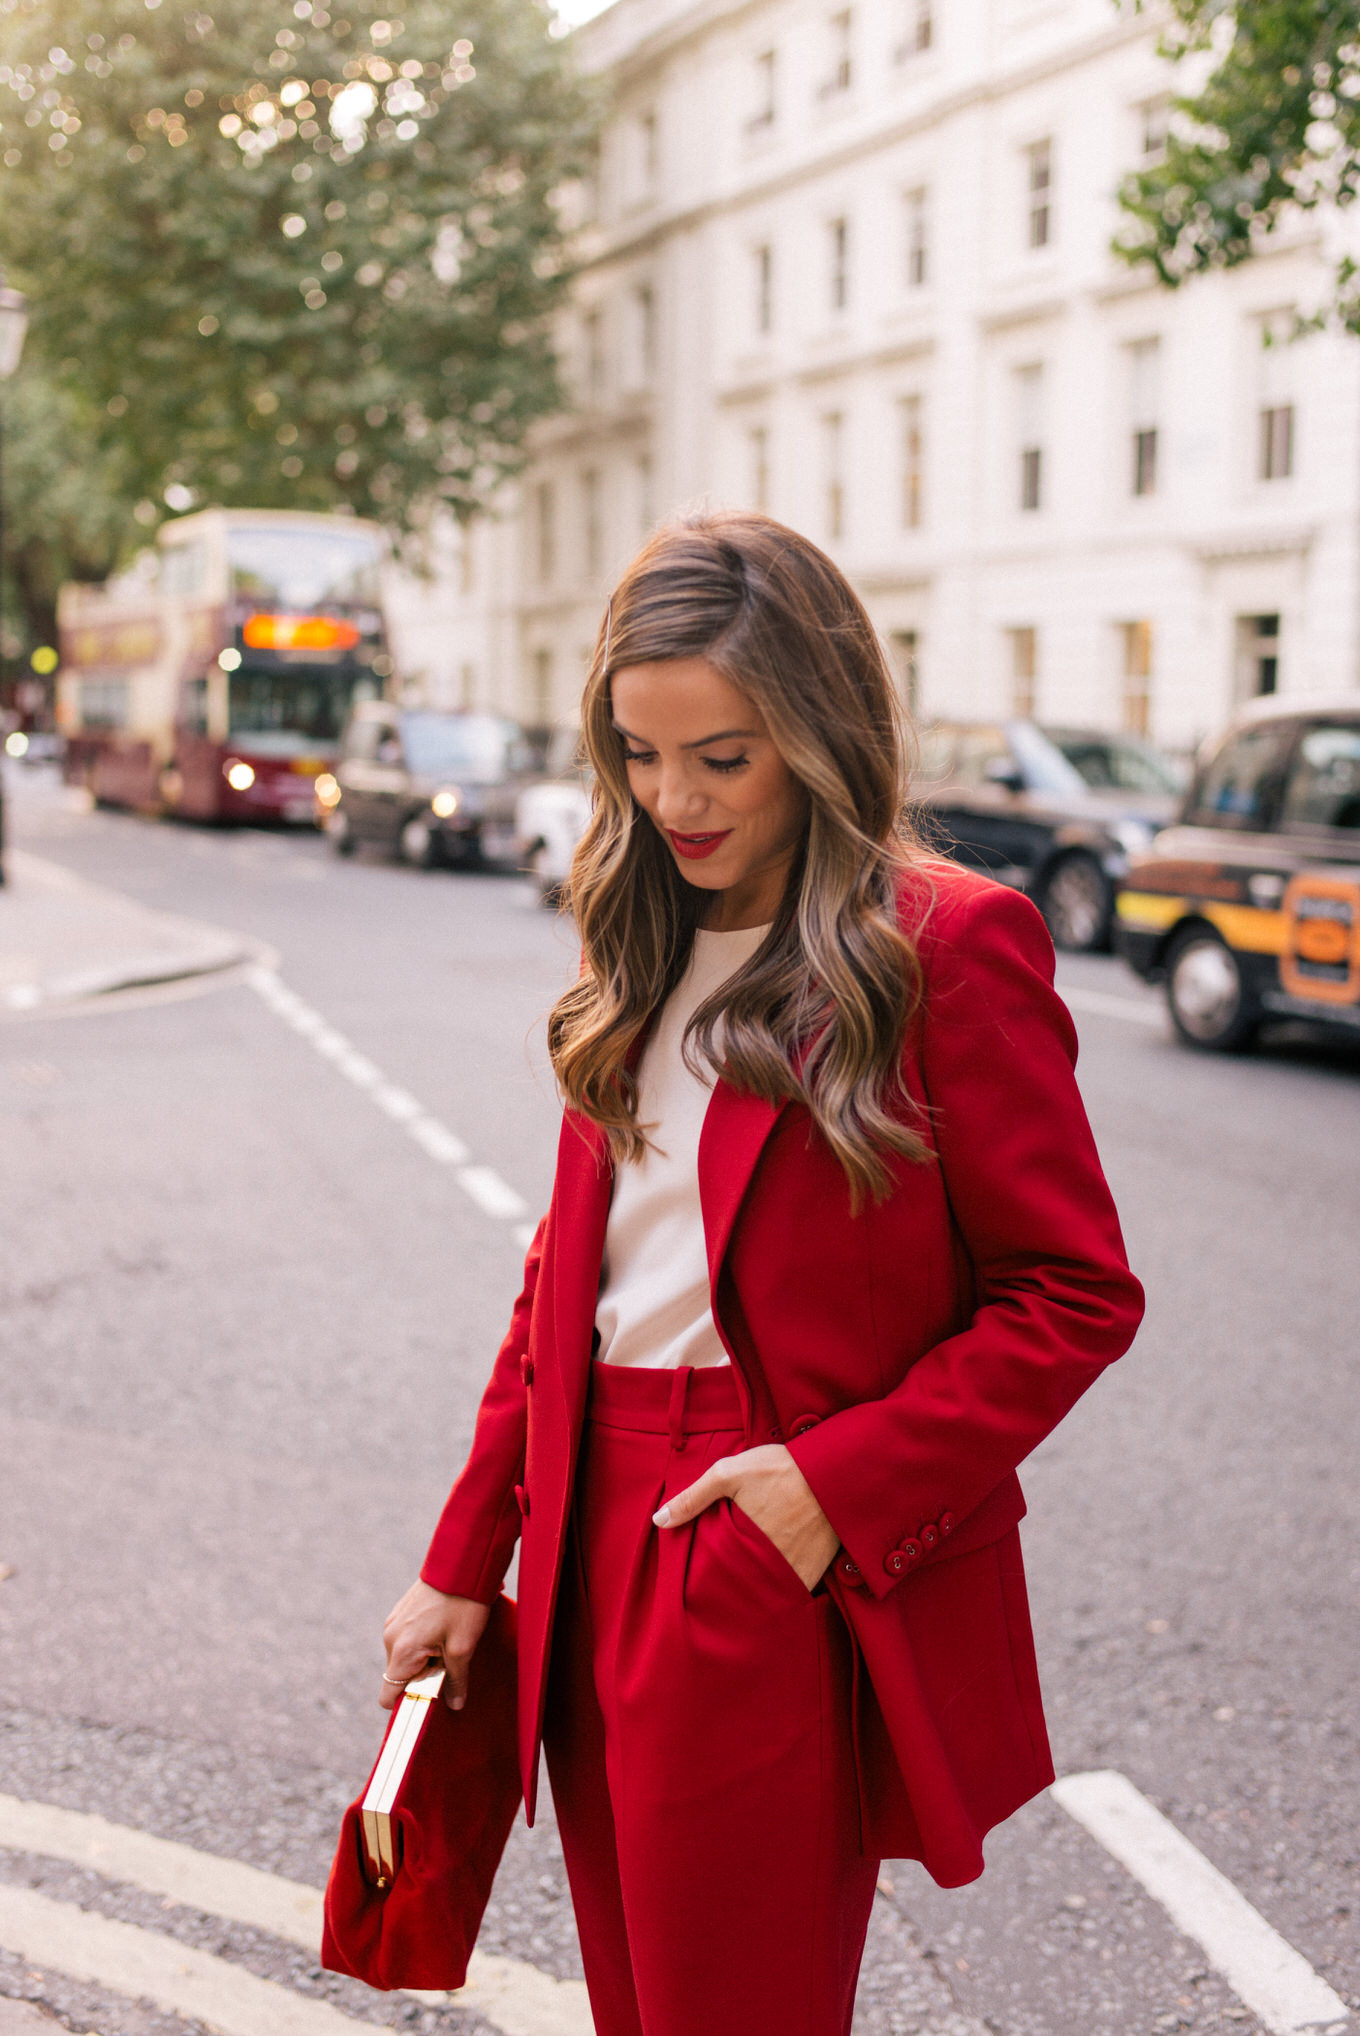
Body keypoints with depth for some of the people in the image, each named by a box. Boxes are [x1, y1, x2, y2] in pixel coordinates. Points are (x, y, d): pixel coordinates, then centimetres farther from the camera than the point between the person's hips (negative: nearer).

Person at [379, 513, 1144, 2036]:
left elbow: (1076, 1294, -10)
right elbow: (567, 1270, 13)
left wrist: (841, 1482, -18)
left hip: (790, 1575, -6)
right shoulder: (645, 950, 10)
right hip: (599, 1559, 6)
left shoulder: (948, 945, -10)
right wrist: (464, 1563, 11)